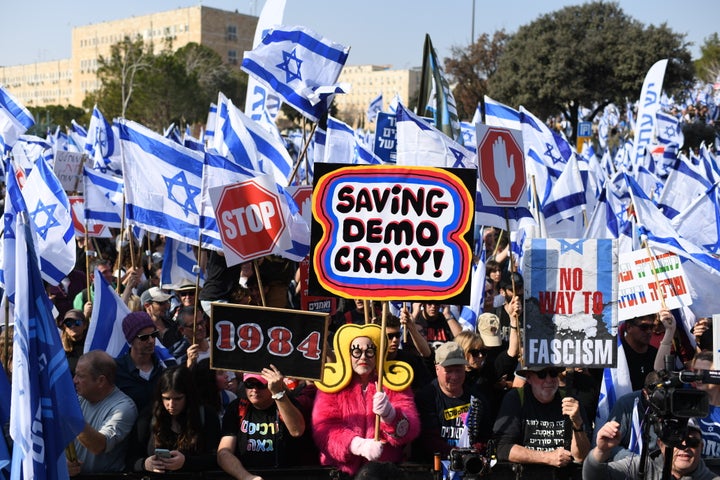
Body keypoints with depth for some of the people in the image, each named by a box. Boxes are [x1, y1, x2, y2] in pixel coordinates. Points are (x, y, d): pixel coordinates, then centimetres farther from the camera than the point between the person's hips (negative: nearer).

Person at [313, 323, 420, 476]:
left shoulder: (395, 382, 10)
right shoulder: (332, 384, 7)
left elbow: (411, 430, -2)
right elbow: (323, 429, -5)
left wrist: (390, 415, -23)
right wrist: (359, 445, -21)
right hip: (339, 471, 0)